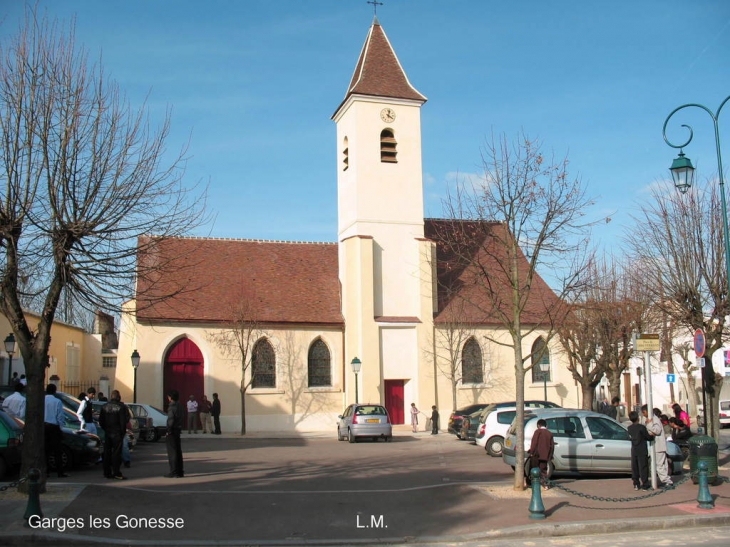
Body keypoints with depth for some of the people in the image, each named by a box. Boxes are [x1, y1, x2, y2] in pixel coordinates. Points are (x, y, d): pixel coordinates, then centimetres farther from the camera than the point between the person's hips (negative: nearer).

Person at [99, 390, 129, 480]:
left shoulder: (105, 406, 9)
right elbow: (124, 420, -12)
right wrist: (123, 431, -2)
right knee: (116, 453, -5)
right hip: (117, 433, -5)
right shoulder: (121, 406, -9)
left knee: (107, 453, 10)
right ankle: (117, 473, -8)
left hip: (107, 433, 6)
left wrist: (105, 429, 18)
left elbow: (100, 420, 12)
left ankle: (107, 472, 14)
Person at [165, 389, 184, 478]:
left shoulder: (172, 407, -16)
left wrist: (168, 431, -16)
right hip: (178, 431, 9)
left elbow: (170, 420, -22)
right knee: (178, 451, 12)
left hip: (172, 431, -9)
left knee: (172, 452, -4)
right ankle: (180, 472, 16)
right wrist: (180, 429, 16)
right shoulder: (179, 406, 13)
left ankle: (174, 472, -3)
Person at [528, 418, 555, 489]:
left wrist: (531, 452, -8)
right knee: (543, 470, 11)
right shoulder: (550, 433, 10)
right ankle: (545, 484, 3)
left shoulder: (538, 431, -5)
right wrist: (550, 456, 16)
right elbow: (552, 445, 10)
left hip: (536, 455, -4)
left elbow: (534, 443, -12)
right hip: (545, 456, 4)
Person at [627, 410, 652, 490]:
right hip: (642, 451, -5)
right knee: (643, 468, 0)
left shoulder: (629, 428, 4)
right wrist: (651, 436, 15)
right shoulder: (642, 427, -13)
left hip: (634, 450, 5)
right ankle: (645, 485, 2)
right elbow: (648, 437, -8)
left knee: (634, 468, 11)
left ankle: (636, 484, 15)